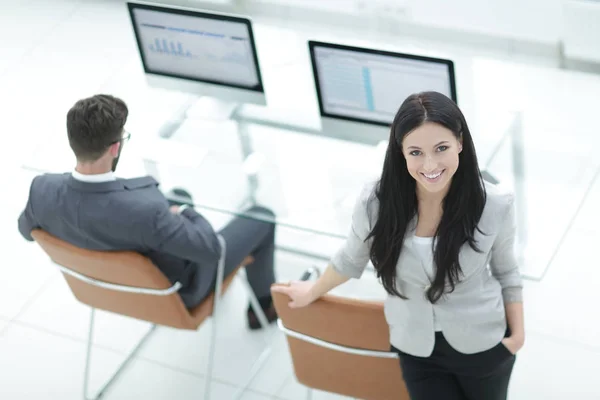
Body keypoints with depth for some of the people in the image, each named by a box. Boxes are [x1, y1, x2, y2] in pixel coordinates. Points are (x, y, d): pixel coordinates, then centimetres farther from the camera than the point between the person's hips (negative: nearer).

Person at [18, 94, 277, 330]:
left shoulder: (43, 190, -28)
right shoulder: (145, 210, -45)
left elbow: (27, 230, -3)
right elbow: (211, 248, -29)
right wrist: (185, 213, -7)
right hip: (172, 294, -5)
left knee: (179, 194, 29)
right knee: (261, 216, 14)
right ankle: (263, 304, 41)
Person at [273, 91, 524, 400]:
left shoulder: (494, 205, -20)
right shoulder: (376, 202, -20)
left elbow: (505, 270, 1)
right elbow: (351, 259, 3)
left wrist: (517, 333, 1)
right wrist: (312, 293, 17)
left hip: (483, 345, 0)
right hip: (417, 350, 0)